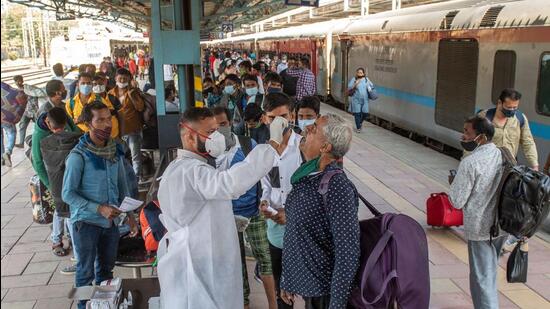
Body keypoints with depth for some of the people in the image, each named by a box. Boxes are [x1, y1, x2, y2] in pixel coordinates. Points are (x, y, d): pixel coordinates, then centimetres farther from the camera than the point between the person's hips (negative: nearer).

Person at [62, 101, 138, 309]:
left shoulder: (116, 151, -2)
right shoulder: (78, 156, -18)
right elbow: (67, 193, -16)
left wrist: (130, 215, 4)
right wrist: (99, 208, -24)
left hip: (110, 221, 5)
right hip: (86, 222, -5)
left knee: (106, 269, 20)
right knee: (86, 271, 10)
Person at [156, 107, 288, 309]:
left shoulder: (179, 169, 13)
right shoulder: (191, 171, -22)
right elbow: (231, 182, -42)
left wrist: (226, 221, 13)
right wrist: (273, 145, -37)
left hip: (193, 262, 10)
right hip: (198, 270, -10)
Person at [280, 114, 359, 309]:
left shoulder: (337, 187, -23)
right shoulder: (305, 178, 1)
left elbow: (348, 254, -22)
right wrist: (286, 280, 16)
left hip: (324, 291, -7)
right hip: (305, 285, 7)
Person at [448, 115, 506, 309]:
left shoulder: (470, 163, -21)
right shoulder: (504, 155, 0)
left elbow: (457, 202, -16)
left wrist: (454, 182, 1)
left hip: (480, 229, -7)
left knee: (482, 278, 5)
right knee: (490, 272, 24)